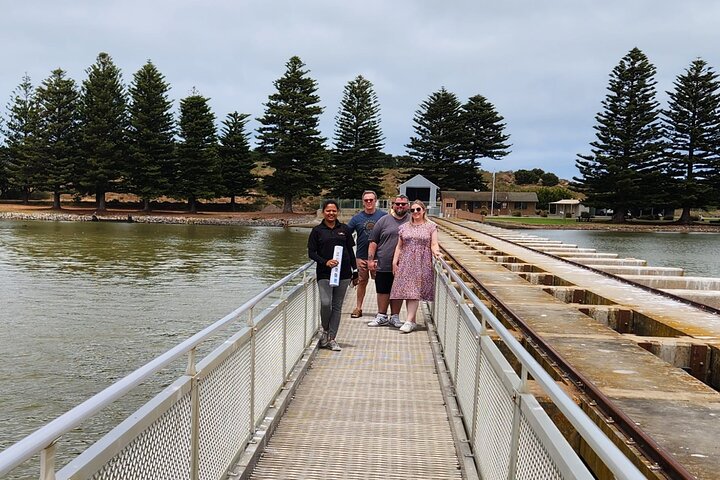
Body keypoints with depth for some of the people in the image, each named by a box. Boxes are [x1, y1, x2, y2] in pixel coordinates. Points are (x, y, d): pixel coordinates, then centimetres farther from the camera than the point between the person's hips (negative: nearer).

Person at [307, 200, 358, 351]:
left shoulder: (344, 229, 8)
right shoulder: (317, 230, 2)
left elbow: (351, 252, 12)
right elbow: (311, 253, 1)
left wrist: (355, 272, 10)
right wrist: (325, 262, -15)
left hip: (343, 273, 2)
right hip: (324, 273, -2)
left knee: (337, 306, 5)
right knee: (325, 303, -16)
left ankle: (332, 338, 13)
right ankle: (325, 330, 11)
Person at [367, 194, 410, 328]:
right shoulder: (384, 220, 3)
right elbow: (373, 242, 2)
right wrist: (370, 259, -4)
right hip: (383, 265, 0)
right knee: (383, 291, 8)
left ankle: (395, 317, 21)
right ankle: (382, 316, 20)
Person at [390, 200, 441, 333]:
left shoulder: (431, 227, 5)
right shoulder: (404, 227, 13)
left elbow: (434, 244, -1)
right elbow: (399, 246, 14)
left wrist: (436, 251, -22)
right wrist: (395, 261, 6)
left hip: (422, 264, -3)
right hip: (406, 263, 3)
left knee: (414, 292, -10)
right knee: (406, 291, 1)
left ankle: (409, 321, -11)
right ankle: (413, 321, 10)